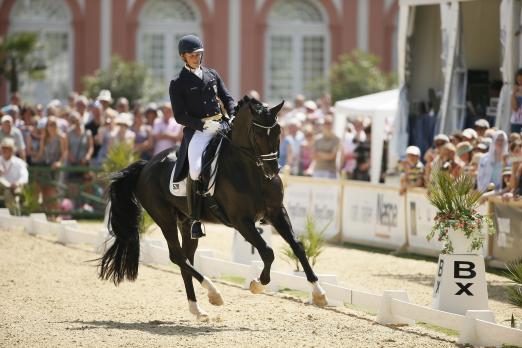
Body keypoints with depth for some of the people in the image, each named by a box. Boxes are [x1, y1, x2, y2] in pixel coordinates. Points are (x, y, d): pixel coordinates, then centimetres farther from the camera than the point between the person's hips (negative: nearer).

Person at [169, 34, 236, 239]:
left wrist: (234, 117, -4)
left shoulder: (212, 75, 16)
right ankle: (195, 220, -17)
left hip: (222, 126, 5)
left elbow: (227, 99, 17)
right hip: (196, 130, -4)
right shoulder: (178, 83, 1)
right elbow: (179, 116, -4)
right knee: (196, 169, -26)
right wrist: (205, 125, -15)